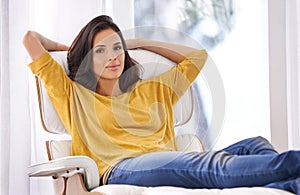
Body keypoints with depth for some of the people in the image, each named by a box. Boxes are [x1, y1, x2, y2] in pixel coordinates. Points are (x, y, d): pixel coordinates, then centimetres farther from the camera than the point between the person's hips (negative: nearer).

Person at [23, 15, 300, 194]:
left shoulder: (151, 91, 35)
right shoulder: (73, 95, 24)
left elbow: (197, 56, 41)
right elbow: (31, 39, 22)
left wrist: (140, 42, 42)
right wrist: (73, 49, 40)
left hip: (172, 166, 6)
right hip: (122, 169, -5)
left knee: (255, 145, -25)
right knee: (217, 166, -36)